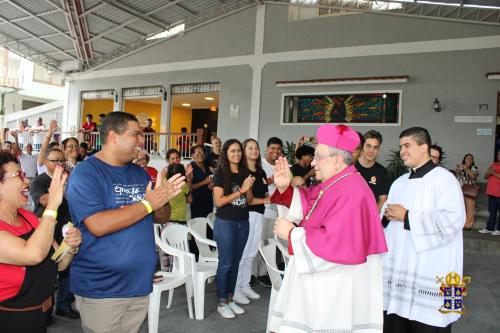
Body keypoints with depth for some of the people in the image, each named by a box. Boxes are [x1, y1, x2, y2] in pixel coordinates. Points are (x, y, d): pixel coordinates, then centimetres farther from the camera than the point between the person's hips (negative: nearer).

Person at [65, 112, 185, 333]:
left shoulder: (139, 173, 8)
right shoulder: (85, 173, -13)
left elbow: (162, 218, 10)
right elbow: (98, 225, -26)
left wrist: (162, 201, -13)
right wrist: (148, 204, -21)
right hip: (100, 290, -6)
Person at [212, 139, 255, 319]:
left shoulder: (244, 172, 7)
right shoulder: (220, 173, -8)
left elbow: (249, 200, 10)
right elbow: (218, 201, -15)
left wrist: (249, 188, -9)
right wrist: (240, 190, -17)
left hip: (243, 222, 5)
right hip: (225, 223, -5)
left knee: (236, 262, 13)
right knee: (226, 263, 2)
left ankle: (230, 299, 26)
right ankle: (222, 303, 15)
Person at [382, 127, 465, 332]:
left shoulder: (444, 178, -8)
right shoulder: (400, 182, 15)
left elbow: (453, 220, -20)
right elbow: (386, 214, 21)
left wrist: (406, 217, -18)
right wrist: (388, 215, -3)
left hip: (429, 273, -7)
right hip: (397, 267, 7)